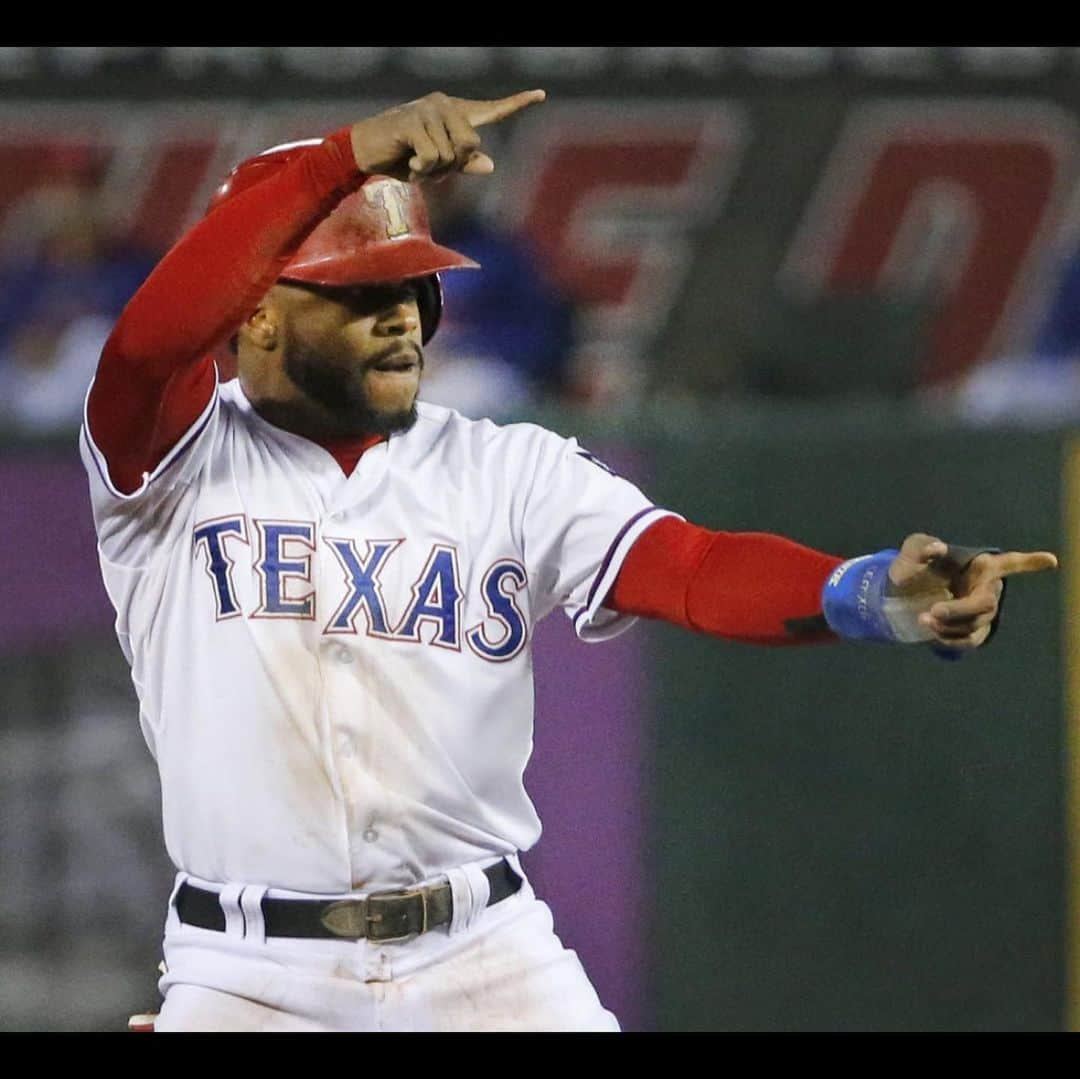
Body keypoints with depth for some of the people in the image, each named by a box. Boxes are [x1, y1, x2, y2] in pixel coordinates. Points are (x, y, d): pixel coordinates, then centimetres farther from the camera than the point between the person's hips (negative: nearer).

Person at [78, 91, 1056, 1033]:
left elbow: (695, 570, -9)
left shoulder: (511, 474, 5)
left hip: (484, 960, 2)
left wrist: (880, 595, -29)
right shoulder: (178, 463, -1)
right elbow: (153, 336, -23)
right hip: (250, 980, -2)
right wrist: (352, 157, -28)